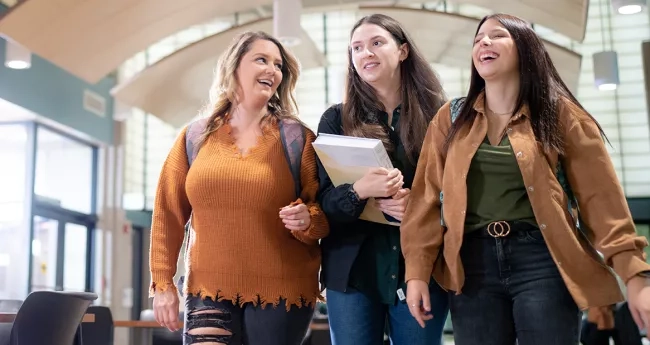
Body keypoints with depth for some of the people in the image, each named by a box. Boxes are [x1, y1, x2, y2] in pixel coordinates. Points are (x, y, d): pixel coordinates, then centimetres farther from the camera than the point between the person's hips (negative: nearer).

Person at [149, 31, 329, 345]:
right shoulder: (195, 138, 5)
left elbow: (322, 213, 2)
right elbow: (168, 215, 7)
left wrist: (306, 219, -20)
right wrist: (163, 283, 4)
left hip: (281, 292, -1)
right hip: (209, 290, 1)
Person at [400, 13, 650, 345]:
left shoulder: (560, 113, 3)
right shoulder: (450, 117, 9)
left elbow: (601, 196, -1)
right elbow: (428, 196, 5)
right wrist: (417, 270, -1)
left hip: (542, 260, -2)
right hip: (472, 263, 2)